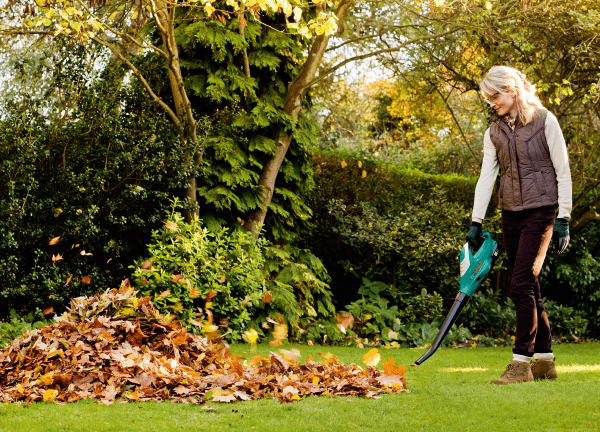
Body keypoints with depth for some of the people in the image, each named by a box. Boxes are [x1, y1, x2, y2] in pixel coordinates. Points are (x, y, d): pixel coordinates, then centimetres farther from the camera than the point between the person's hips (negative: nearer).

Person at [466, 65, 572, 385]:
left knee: (522, 284, -15)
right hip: (511, 215, 6)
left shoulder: (545, 121, -4)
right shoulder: (494, 131, 10)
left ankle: (521, 361, -11)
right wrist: (476, 222, -1)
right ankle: (544, 360, 16)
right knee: (528, 289, 7)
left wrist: (563, 219, -10)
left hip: (540, 212, -6)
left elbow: (563, 171, -5)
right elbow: (486, 177, 6)